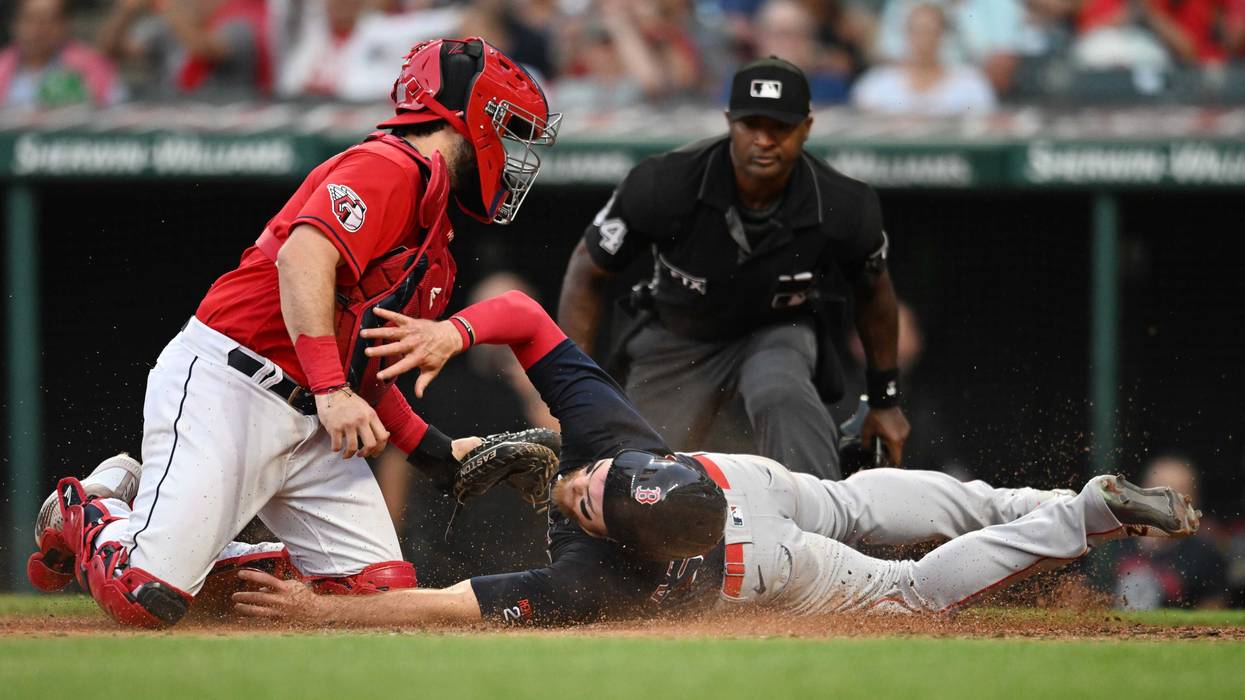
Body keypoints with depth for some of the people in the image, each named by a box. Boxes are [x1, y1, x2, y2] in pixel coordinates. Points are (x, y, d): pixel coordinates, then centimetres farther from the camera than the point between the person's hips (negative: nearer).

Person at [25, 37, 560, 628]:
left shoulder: (433, 236, 22)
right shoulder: (388, 167, -9)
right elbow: (302, 257, -26)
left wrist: (430, 449, 12)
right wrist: (331, 390, -33)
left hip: (311, 425, 10)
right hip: (221, 385, -10)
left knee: (382, 591, -5)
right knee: (146, 597, -19)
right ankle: (84, 516, 15)